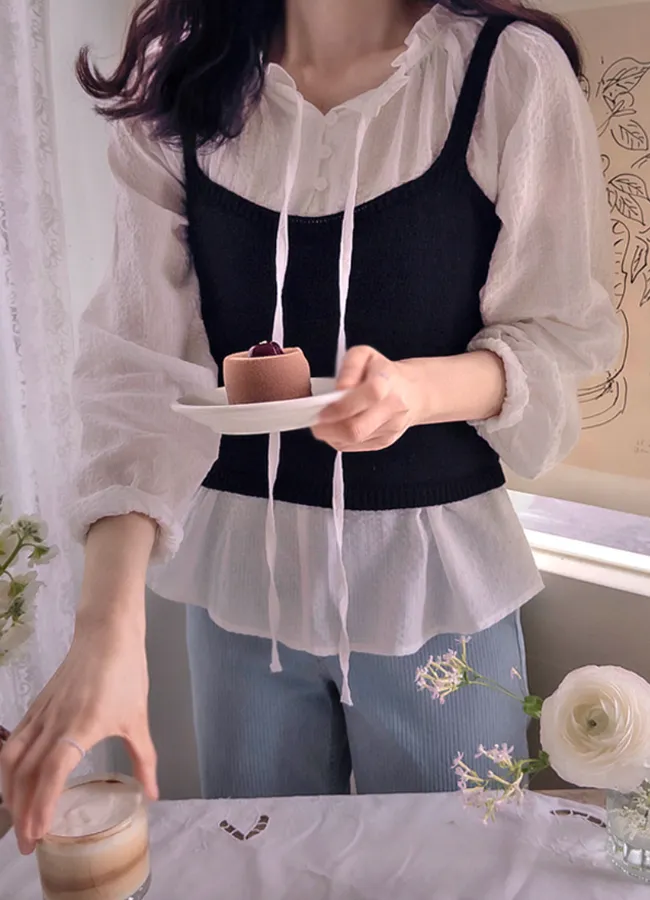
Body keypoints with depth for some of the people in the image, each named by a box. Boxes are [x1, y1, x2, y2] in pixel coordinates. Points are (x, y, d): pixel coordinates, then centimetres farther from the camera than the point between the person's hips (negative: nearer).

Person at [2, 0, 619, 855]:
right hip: (241, 568, 2)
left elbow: (562, 335, -5)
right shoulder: (181, 87, -2)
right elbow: (141, 363, -10)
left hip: (434, 570, -1)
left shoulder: (513, 70, -9)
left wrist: (420, 387, -28)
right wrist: (110, 620, -23)